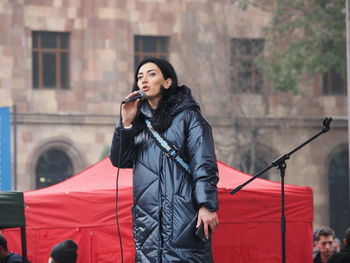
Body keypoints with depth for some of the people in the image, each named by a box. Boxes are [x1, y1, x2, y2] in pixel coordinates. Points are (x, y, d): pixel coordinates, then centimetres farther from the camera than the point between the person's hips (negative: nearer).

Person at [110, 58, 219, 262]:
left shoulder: (187, 116, 4)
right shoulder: (140, 121, 18)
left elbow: (204, 164, -4)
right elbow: (119, 160, 10)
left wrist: (207, 206, -13)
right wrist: (126, 123, -2)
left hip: (181, 213, -5)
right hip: (147, 216, 5)